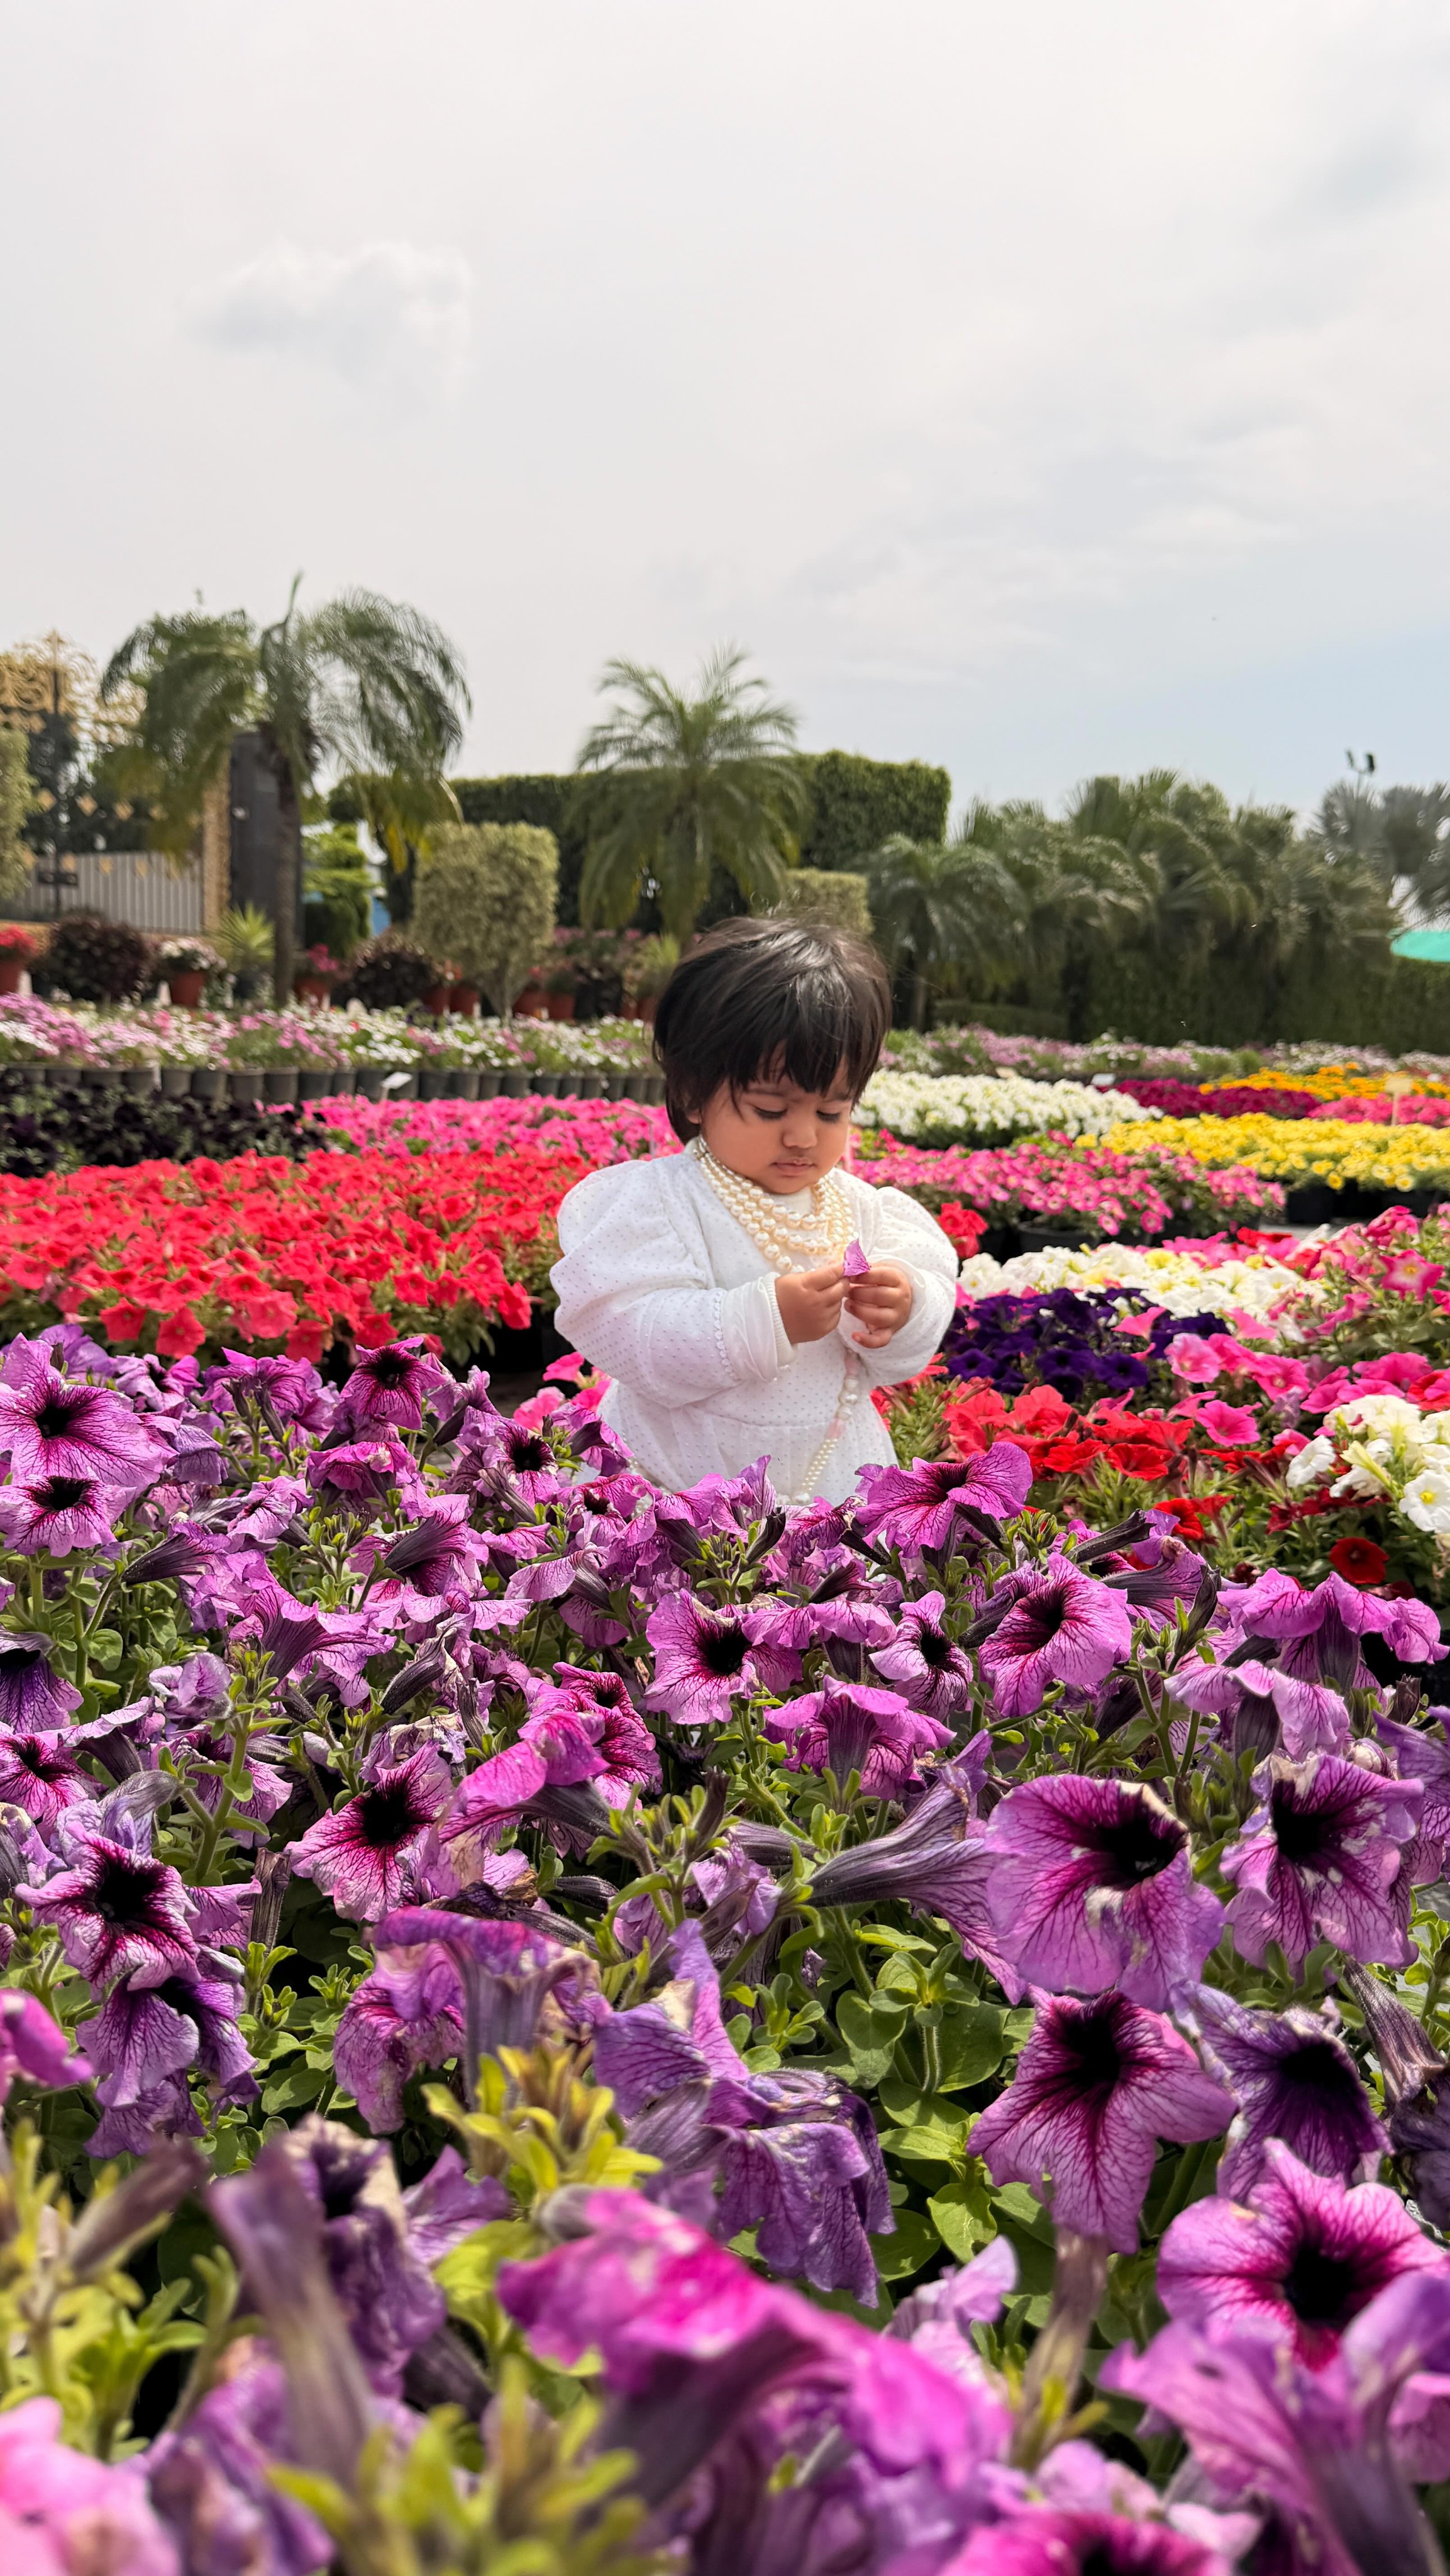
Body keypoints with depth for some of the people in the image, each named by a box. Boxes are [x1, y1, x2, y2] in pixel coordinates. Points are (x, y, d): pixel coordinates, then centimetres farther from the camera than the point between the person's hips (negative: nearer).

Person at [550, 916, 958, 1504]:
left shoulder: (858, 1208, 4)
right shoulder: (655, 1201, -11)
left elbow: (892, 1363, 6)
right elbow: (629, 1335, -24)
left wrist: (904, 1314, -16)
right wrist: (769, 1319, -31)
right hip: (680, 1484, -4)